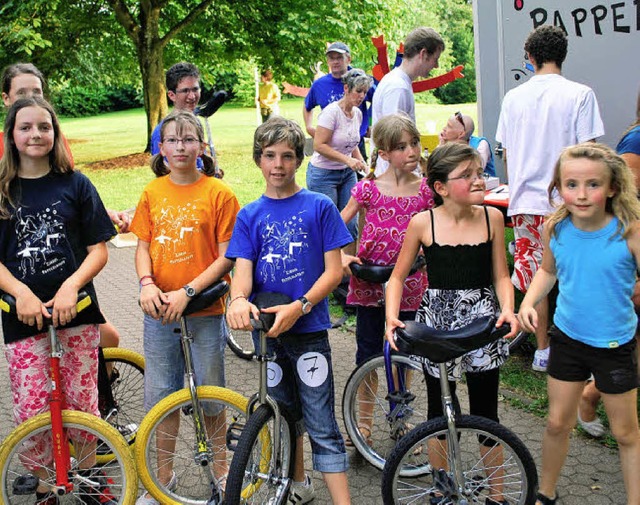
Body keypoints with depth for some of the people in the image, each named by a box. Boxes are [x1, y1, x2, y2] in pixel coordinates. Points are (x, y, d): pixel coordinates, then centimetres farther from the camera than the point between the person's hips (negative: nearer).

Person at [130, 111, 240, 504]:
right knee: (161, 395, 13)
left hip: (204, 309, -3)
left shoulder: (219, 193, -8)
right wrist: (147, 284, -11)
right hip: (159, 310, 4)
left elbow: (227, 257, -10)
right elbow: (143, 246, 8)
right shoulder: (153, 193, 5)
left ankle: (220, 466, 31)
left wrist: (188, 292, -17)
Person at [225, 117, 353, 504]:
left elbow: (334, 270, -7)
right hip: (267, 328, 4)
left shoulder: (319, 207, -4)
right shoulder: (250, 215, 5)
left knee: (322, 426, -5)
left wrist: (299, 306, -21)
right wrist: (239, 300, -27)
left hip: (309, 329, -3)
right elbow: (243, 270, -4)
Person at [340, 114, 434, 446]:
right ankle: (364, 420, 25)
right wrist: (341, 257, -18)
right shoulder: (368, 188, -6)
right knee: (368, 352, 9)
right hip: (369, 279, -1)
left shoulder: (426, 190, -3)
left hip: (407, 281, 1)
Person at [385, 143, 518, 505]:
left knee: (486, 412, 9)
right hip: (437, 319, -1)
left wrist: (507, 310, -15)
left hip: (483, 319, 1)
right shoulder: (423, 223, -7)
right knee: (440, 411, 11)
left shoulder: (492, 217, -3)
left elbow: (501, 276, 3)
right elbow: (398, 277, 2)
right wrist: (392, 316, -13)